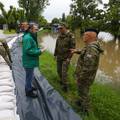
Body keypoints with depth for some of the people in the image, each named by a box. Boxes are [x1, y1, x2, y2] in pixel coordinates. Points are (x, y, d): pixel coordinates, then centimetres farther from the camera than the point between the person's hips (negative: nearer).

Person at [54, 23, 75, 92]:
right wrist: (55, 54, 14)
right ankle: (62, 80, 38)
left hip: (66, 58, -6)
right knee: (59, 70, 15)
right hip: (59, 57, 6)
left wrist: (69, 57, -16)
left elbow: (73, 47, -14)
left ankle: (65, 85, 7)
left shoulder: (70, 36, -13)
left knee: (64, 72, -7)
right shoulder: (59, 36, 5)